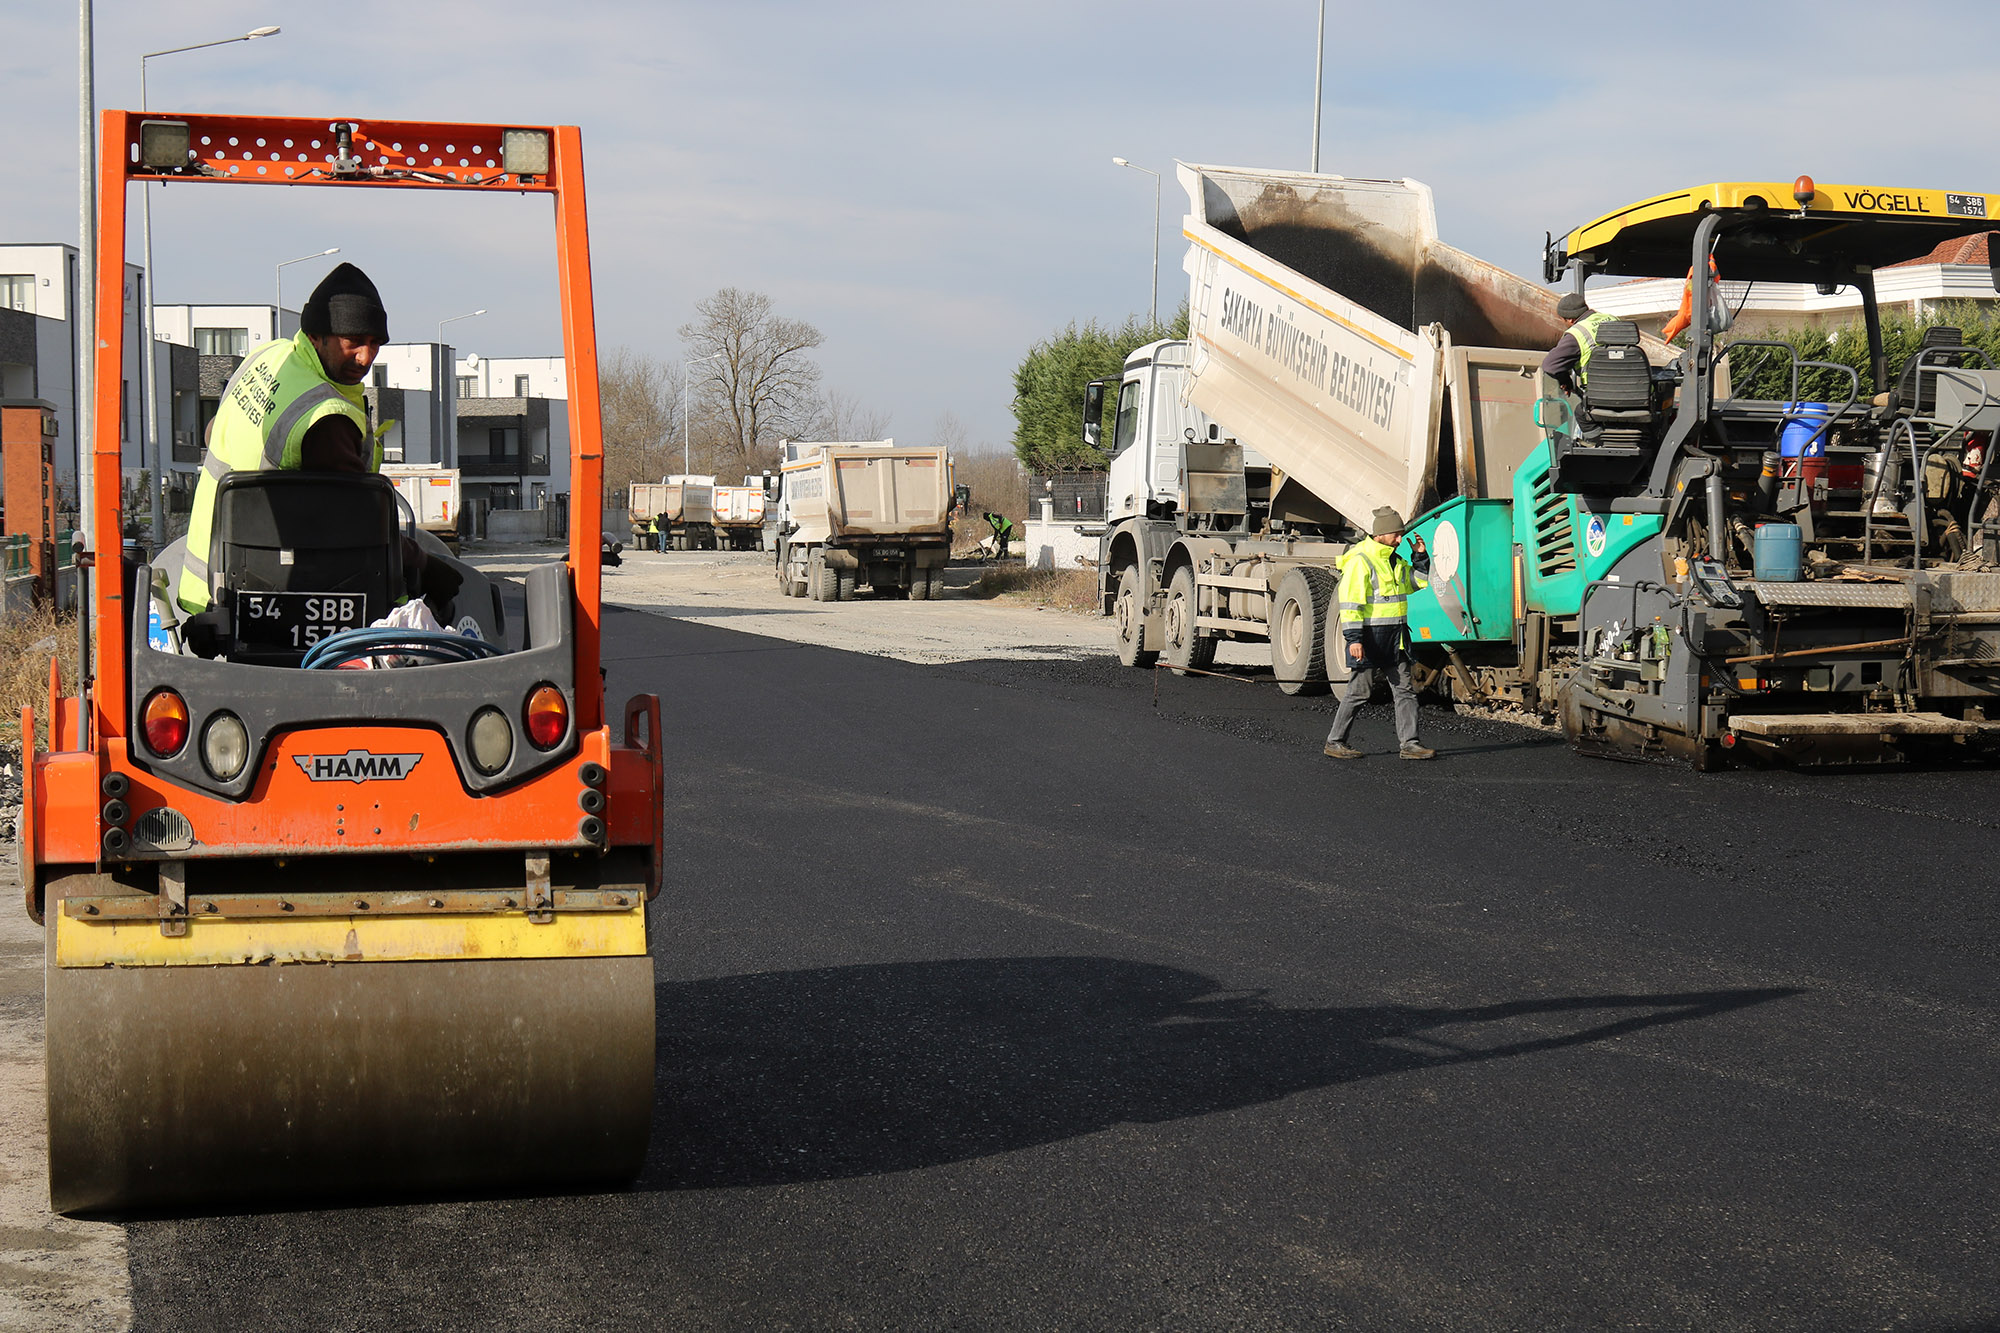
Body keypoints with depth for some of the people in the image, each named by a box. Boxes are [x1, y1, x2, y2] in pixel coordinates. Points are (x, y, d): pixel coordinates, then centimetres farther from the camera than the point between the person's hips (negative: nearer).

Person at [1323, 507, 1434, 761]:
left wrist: (1420, 557, 11)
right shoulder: (1360, 561, -12)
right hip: (1369, 635, -8)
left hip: (1395, 636, 8)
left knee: (1404, 690, 3)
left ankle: (1408, 743, 5)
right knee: (1359, 691, -1)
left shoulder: (1395, 560, 14)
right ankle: (1335, 742, 10)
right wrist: (1353, 638, -21)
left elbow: (1418, 582, 27)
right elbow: (1350, 602, -16)